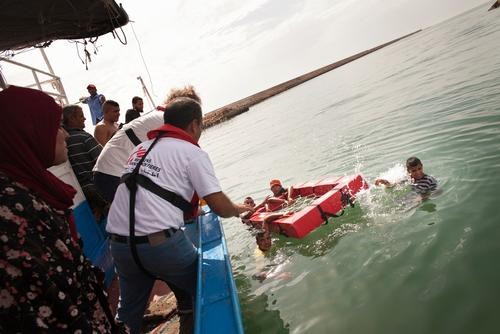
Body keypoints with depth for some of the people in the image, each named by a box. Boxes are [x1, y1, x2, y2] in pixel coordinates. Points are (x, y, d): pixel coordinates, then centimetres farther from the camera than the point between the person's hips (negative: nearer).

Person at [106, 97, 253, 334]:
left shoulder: (141, 148, 17)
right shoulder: (193, 153, -2)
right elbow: (220, 206, -7)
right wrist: (238, 209, 15)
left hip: (119, 243, 7)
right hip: (161, 243, -6)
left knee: (130, 307, 26)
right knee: (197, 292, 20)